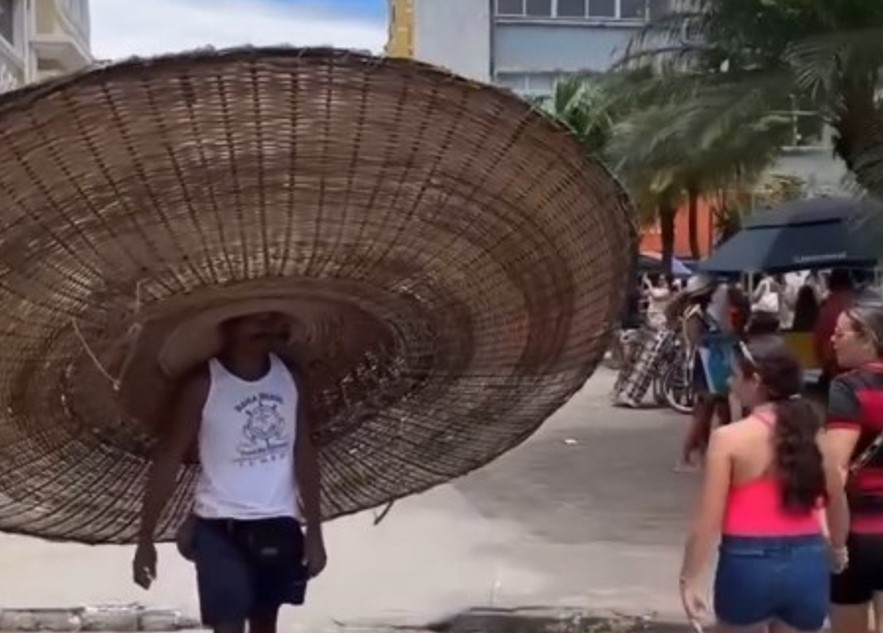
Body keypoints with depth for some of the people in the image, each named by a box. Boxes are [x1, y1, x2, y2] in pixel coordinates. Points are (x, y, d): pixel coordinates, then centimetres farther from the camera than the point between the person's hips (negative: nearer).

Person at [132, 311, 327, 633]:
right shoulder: (203, 385, -12)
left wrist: (314, 531, 5)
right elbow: (167, 461, -9)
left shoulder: (289, 377, 1)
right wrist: (146, 537, -10)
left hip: (278, 526, 4)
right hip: (220, 528, -4)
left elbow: (304, 456, 7)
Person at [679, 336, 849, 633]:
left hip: (748, 563, -4)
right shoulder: (812, 433, 2)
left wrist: (689, 579, -5)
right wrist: (837, 547, 33)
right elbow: (838, 502, 14)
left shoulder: (729, 438, -11)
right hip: (806, 563, 4)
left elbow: (708, 520, -13)